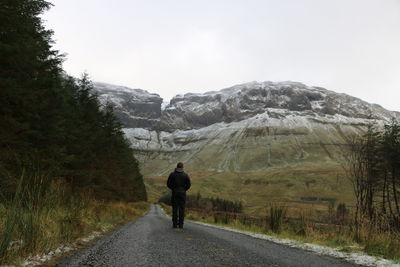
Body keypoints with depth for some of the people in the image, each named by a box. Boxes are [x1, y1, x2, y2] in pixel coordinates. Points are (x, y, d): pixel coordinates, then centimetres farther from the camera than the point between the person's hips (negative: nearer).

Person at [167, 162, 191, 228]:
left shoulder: (172, 174, -1)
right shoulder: (185, 175, -1)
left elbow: (168, 184, -1)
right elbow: (188, 185, -2)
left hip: (174, 193, 0)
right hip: (183, 193, 0)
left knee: (175, 209, 4)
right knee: (182, 209, 3)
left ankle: (175, 224, 5)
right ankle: (181, 224, 4)